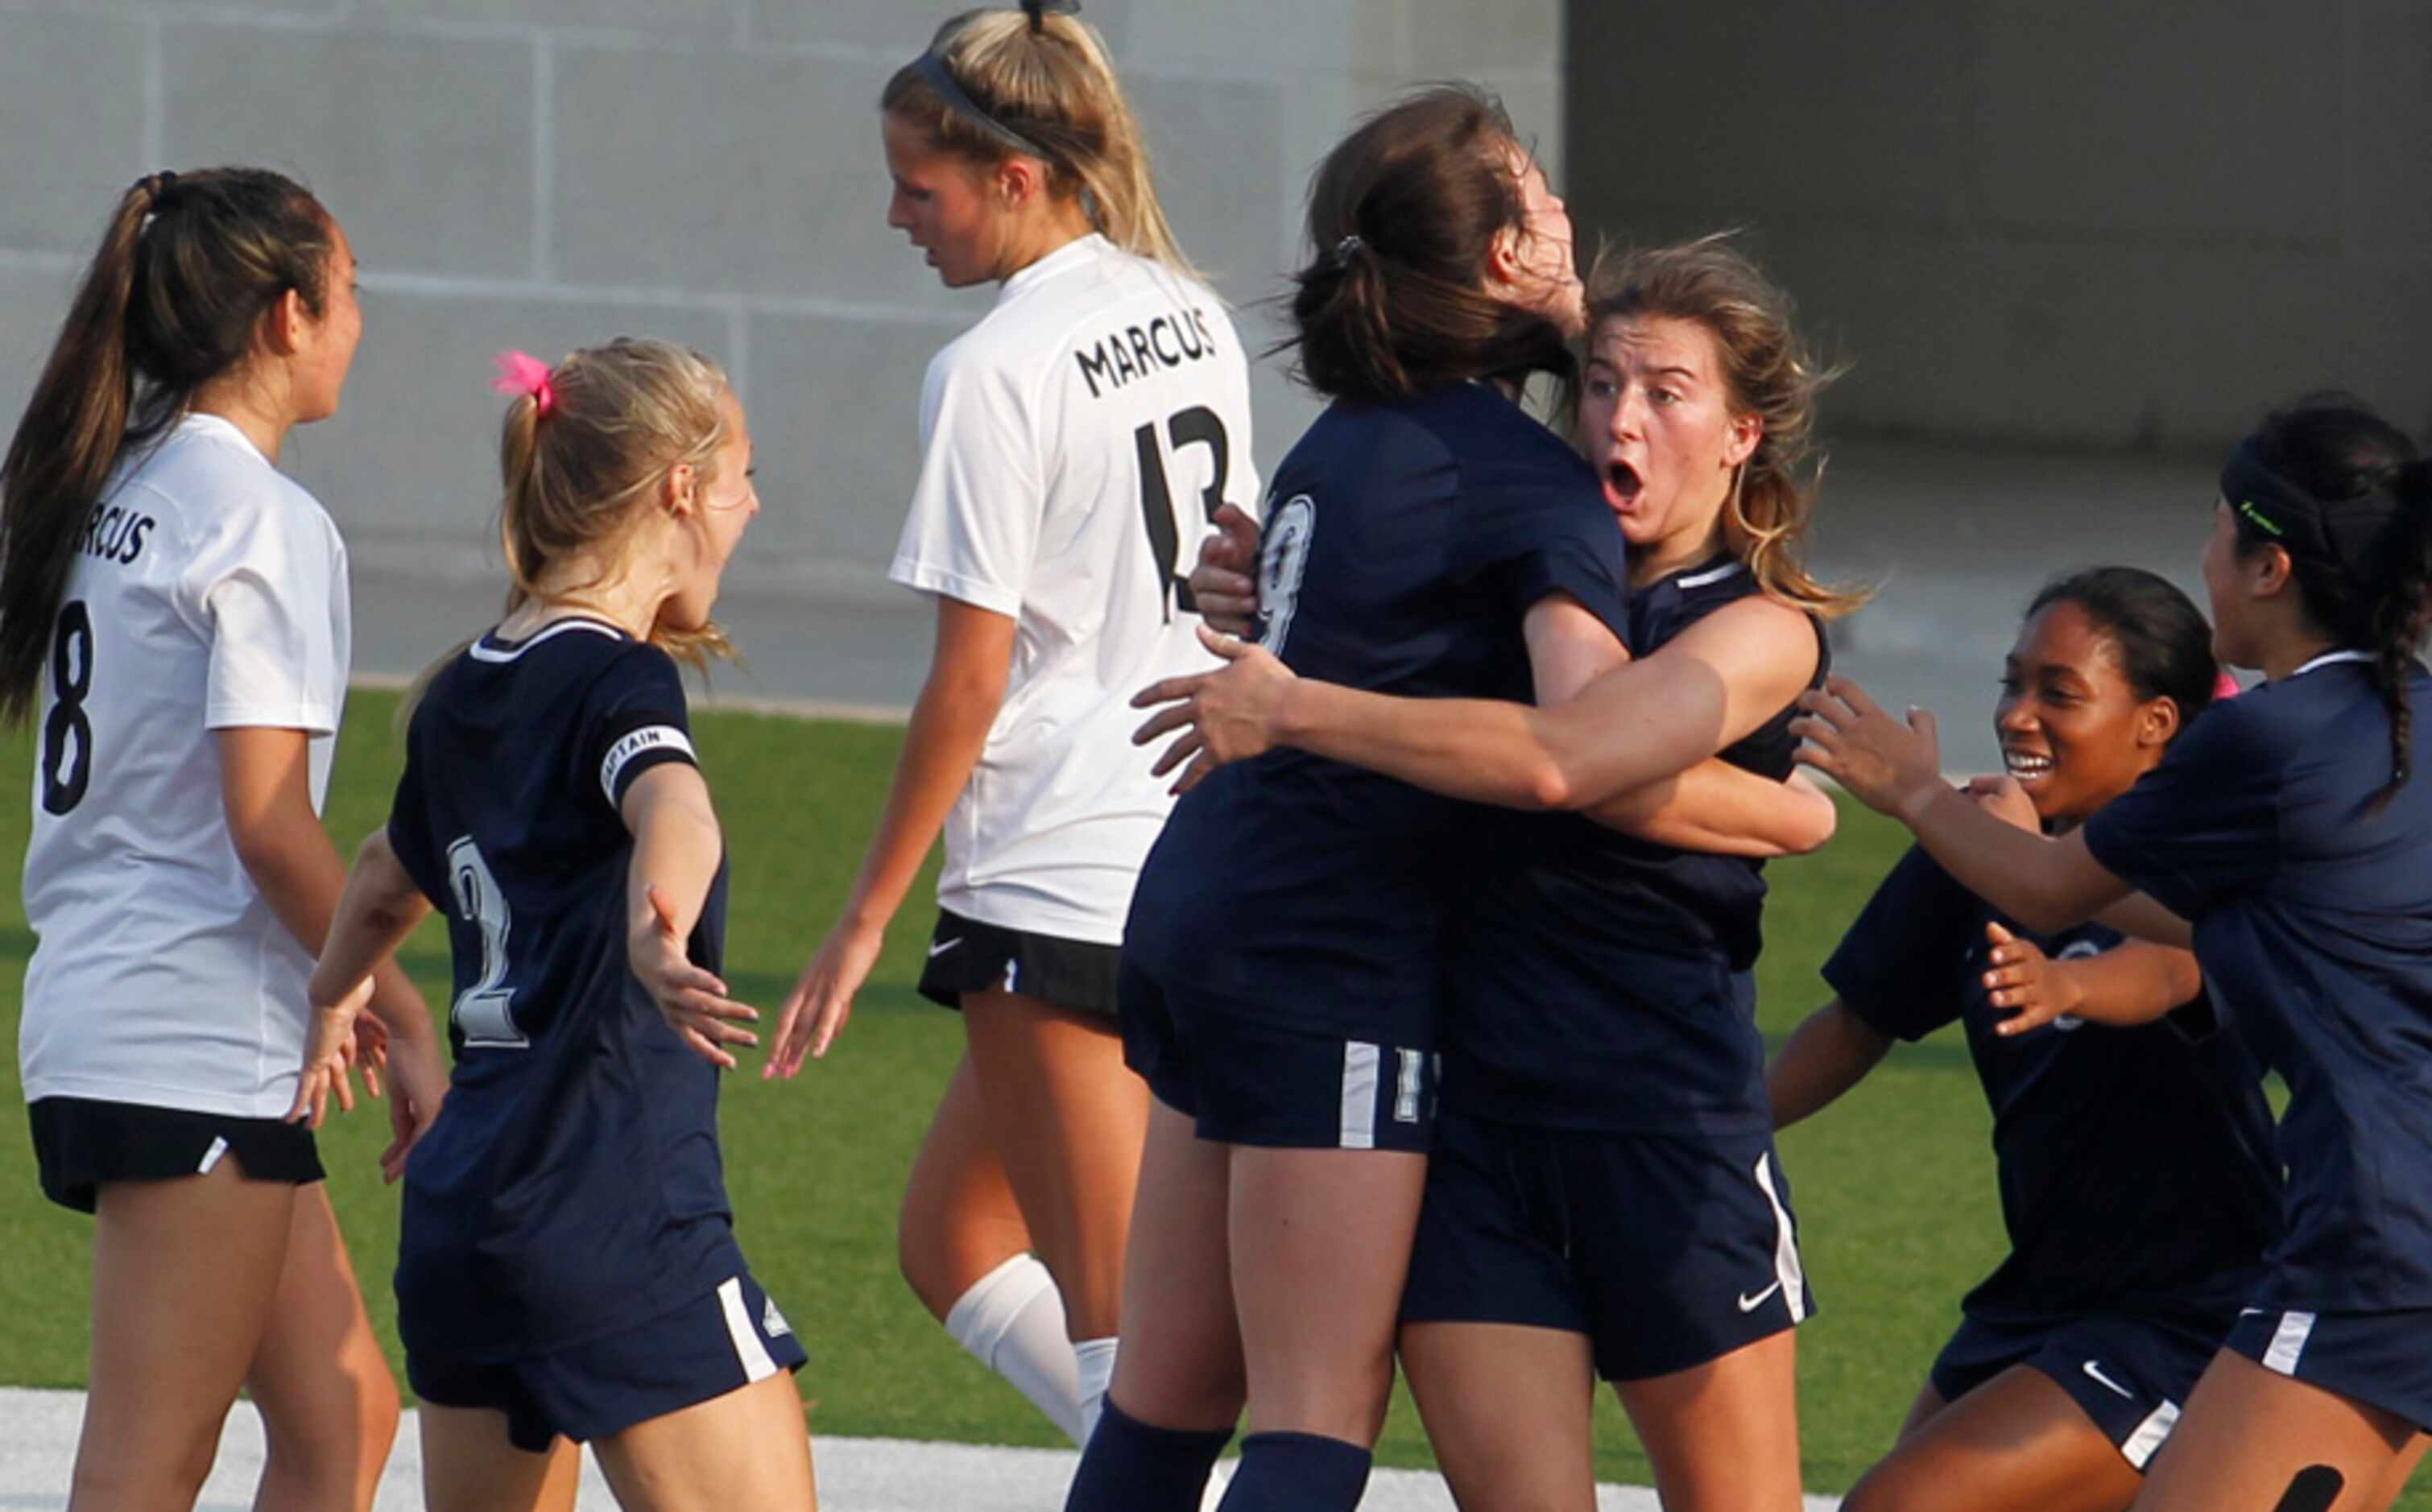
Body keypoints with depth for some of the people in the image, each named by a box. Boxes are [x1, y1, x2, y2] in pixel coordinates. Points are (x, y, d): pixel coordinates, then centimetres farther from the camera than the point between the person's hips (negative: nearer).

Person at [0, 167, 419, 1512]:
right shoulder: (263, 519, -12)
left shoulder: (114, 493, 14)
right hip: (194, 1044, -9)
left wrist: (333, 992, 20)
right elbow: (267, 822, -18)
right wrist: (405, 1021, -10)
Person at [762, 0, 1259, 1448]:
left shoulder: (996, 371, -14)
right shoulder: (1192, 317, 9)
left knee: (1115, 1316, -5)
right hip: (1205, 857, 8)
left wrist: (866, 917, -6)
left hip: (1060, 879, -8)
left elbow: (971, 679, -14)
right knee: (949, 1236, 18)